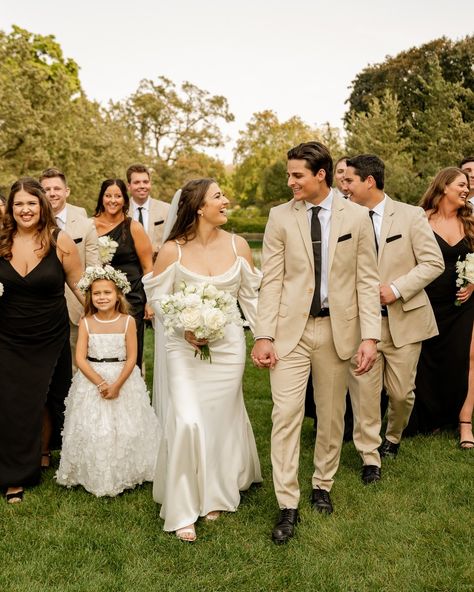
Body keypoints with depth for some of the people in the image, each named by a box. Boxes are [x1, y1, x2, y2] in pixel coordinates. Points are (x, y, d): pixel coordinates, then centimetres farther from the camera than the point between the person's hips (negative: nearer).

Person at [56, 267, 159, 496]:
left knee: (124, 428, 2)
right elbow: (80, 358, -8)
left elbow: (131, 358, -8)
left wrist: (117, 385, -17)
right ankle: (95, 477, 17)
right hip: (91, 379, 1)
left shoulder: (127, 322, -6)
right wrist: (100, 382, -18)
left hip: (123, 379, -1)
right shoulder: (86, 323, -4)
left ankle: (124, 474, 19)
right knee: (92, 430, 1)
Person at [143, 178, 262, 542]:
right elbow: (158, 298, -1)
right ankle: (183, 511, 8)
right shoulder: (172, 250, -9)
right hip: (184, 347, -2)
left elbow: (252, 297, 7)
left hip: (228, 345, 3)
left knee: (220, 422, 11)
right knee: (186, 423, -9)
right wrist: (184, 329, -15)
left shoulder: (238, 246, -1)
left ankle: (215, 497, 33)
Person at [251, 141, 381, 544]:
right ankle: (288, 506, 6)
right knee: (286, 414, -4)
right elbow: (271, 280, -1)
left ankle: (323, 485, 34)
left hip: (338, 329, 1)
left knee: (332, 414, 12)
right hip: (291, 329, 0)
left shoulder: (356, 217, -1)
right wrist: (264, 336, -7)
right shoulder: (281, 217, 0)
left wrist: (370, 336, -8)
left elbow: (367, 280, -1)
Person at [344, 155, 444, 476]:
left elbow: (434, 262, -5)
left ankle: (394, 437, 38)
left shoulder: (411, 216, -3)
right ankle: (370, 457, 16)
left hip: (404, 318, -1)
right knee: (363, 390, 0)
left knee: (401, 392, 8)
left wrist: (396, 289, -16)